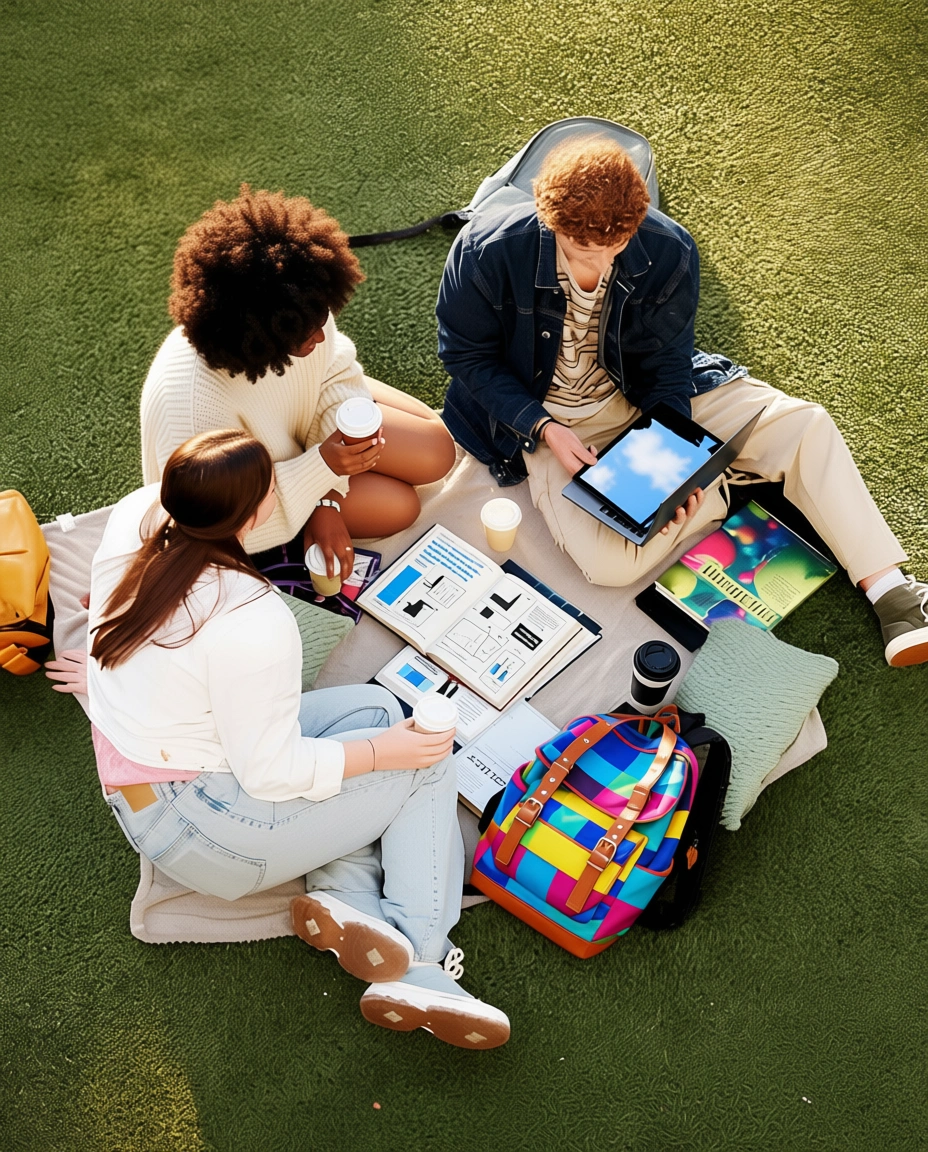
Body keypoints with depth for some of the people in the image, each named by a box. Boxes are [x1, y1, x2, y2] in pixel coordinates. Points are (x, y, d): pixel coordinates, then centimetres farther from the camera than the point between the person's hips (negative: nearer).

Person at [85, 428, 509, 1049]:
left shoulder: (135, 516, -9)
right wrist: (384, 751, -11)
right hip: (198, 832, -9)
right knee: (427, 763, 1)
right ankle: (422, 964, 3)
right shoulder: (254, 623, -32)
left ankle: (346, 895, 2)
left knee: (372, 705, 11)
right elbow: (271, 773, -23)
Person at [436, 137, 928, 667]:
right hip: (548, 419, -2)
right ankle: (732, 481, -3)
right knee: (610, 562, -29)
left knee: (805, 424, -14)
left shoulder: (669, 251, -17)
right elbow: (467, 355, -11)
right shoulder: (489, 252, -23)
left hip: (643, 394, 3)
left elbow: (666, 363, -5)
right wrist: (544, 429, -23)